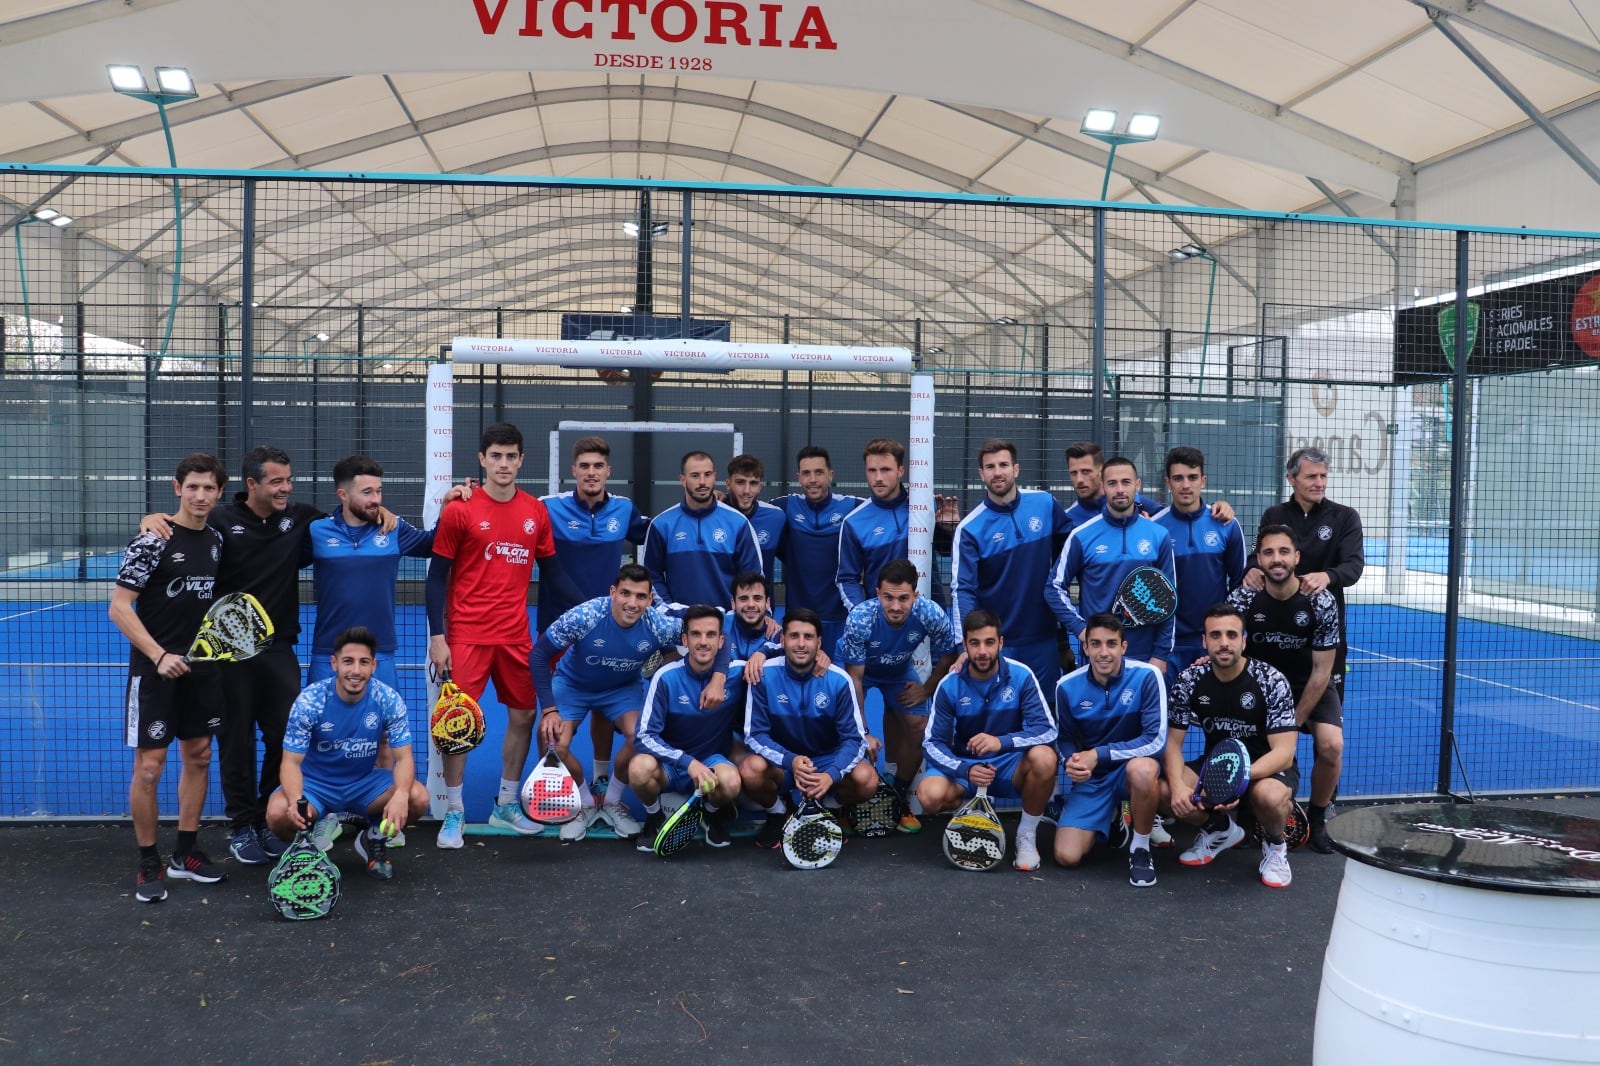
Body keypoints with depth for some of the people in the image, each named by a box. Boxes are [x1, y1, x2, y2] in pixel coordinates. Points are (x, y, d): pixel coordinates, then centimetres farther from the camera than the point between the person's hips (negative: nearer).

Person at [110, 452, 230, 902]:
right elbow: (119, 607, -14)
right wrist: (160, 656, -21)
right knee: (149, 766, -3)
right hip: (155, 669, -6)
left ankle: (186, 853, 23)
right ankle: (148, 864, 10)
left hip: (201, 668, 6)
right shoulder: (152, 541, -12)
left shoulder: (215, 540, 7)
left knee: (198, 756, 11)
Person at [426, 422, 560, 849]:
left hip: (517, 636, 4)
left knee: (524, 716, 9)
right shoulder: (459, 510, -5)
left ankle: (506, 805, 26)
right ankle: (453, 813, 12)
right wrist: (437, 636, -9)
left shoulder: (536, 512, 5)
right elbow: (436, 577, -3)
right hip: (467, 635, -4)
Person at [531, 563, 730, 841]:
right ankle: (586, 804, 8)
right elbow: (539, 656, -24)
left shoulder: (659, 625, -28)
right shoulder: (584, 617, -34)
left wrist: (718, 678, -34)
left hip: (624, 688, 1)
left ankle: (611, 802, 7)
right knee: (553, 744, -22)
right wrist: (549, 710, -28)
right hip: (572, 684, -1)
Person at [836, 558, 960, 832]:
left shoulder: (931, 614, -34)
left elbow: (948, 655, -12)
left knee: (918, 727, -11)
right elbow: (855, 677, -29)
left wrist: (927, 690, -8)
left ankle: (900, 798, 12)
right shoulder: (859, 618, -39)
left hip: (899, 670, 2)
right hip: (856, 666, -2)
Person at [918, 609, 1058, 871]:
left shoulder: (1021, 675, -13)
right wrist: (965, 770, -28)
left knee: (1044, 757, -34)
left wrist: (1002, 742, -36)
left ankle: (1027, 834, -8)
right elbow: (932, 743, -9)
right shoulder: (949, 685, -10)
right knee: (930, 795, -31)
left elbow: (1048, 730, -19)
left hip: (1009, 766, 0)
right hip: (963, 766, 0)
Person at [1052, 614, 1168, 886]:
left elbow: (1156, 741, -21)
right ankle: (1111, 816, 24)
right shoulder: (1068, 687, -9)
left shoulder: (1146, 676, -19)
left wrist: (1099, 754, -24)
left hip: (1133, 766, -3)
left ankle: (1140, 848, -12)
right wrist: (1071, 761, -18)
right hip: (1091, 777, 3)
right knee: (1067, 856, -12)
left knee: (1143, 768, -41)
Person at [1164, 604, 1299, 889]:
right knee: (1163, 789, -23)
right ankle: (1220, 829, 10)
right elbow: (1172, 741, -9)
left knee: (1268, 794, -39)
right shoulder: (1189, 681, -11)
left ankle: (1274, 844, 0)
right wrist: (1178, 785, -30)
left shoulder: (1270, 681, -21)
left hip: (1267, 769, -4)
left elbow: (1283, 752, -25)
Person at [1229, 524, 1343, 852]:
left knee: (1331, 745, -23)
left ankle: (1318, 819, 4)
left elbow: (1321, 672, -15)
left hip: (1309, 684, -1)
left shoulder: (1321, 602, -21)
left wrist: (1295, 722, -14)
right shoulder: (1243, 598, -19)